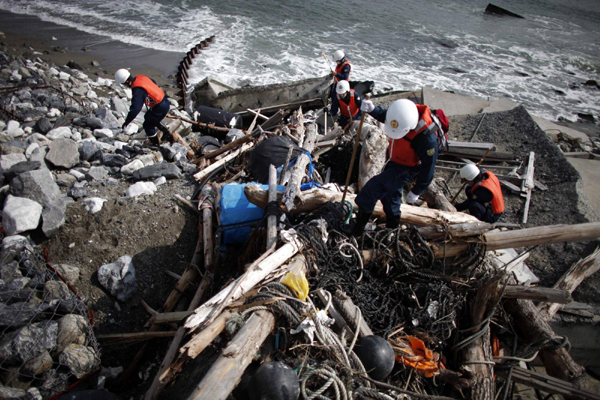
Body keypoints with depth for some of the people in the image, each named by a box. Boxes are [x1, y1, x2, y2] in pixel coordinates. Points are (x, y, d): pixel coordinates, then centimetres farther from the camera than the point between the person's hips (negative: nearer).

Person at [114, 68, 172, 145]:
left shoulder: (137, 90, -26)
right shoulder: (140, 77, 1)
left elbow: (135, 108, -30)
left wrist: (126, 122, -21)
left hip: (160, 107, -9)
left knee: (148, 125, 7)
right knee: (148, 117, 30)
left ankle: (156, 145, 23)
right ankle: (166, 133, 39)